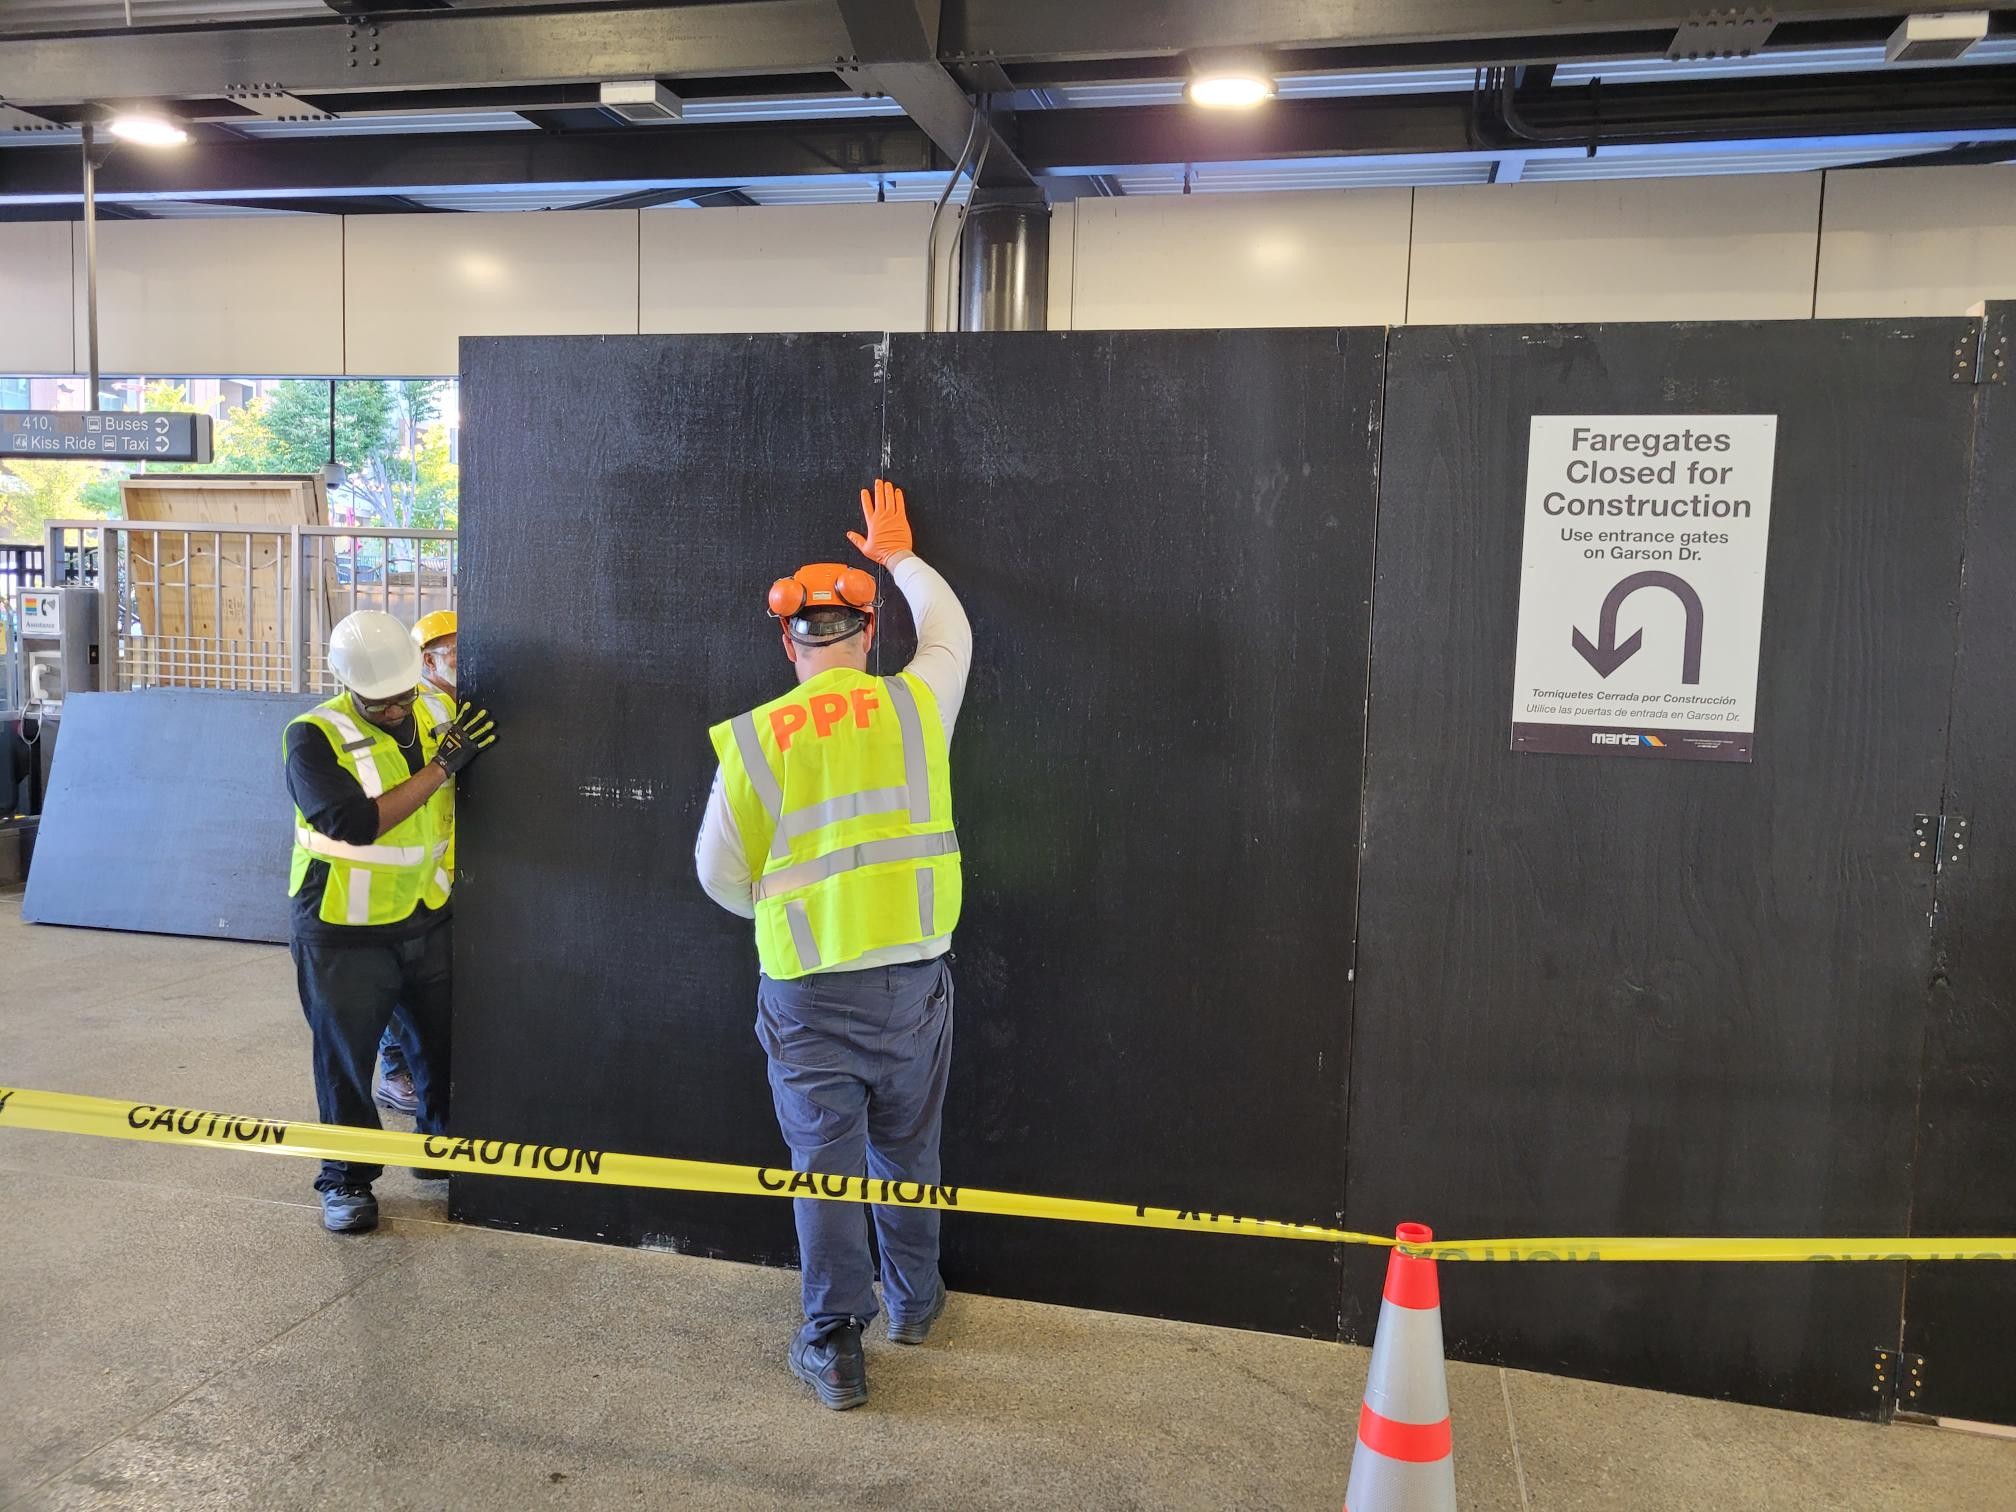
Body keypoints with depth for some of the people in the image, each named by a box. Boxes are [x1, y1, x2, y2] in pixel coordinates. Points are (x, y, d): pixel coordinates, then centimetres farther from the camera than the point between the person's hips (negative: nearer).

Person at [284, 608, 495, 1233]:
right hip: (345, 932, -4)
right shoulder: (315, 736, -15)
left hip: (428, 920, 5)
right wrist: (440, 766, -26)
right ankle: (346, 1180, 23)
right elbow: (356, 822, -28)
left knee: (447, 1041, 14)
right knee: (346, 1058, 6)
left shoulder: (440, 712, 0)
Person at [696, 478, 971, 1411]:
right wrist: (900, 557, 35)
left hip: (808, 986, -2)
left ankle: (833, 1346, 12)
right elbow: (949, 631, 21)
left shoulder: (753, 739, -4)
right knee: (907, 1145, 19)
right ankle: (912, 1300, 36)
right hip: (914, 975, 2)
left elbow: (721, 872, 2)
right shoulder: (915, 704, -2)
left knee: (826, 1159, 7)